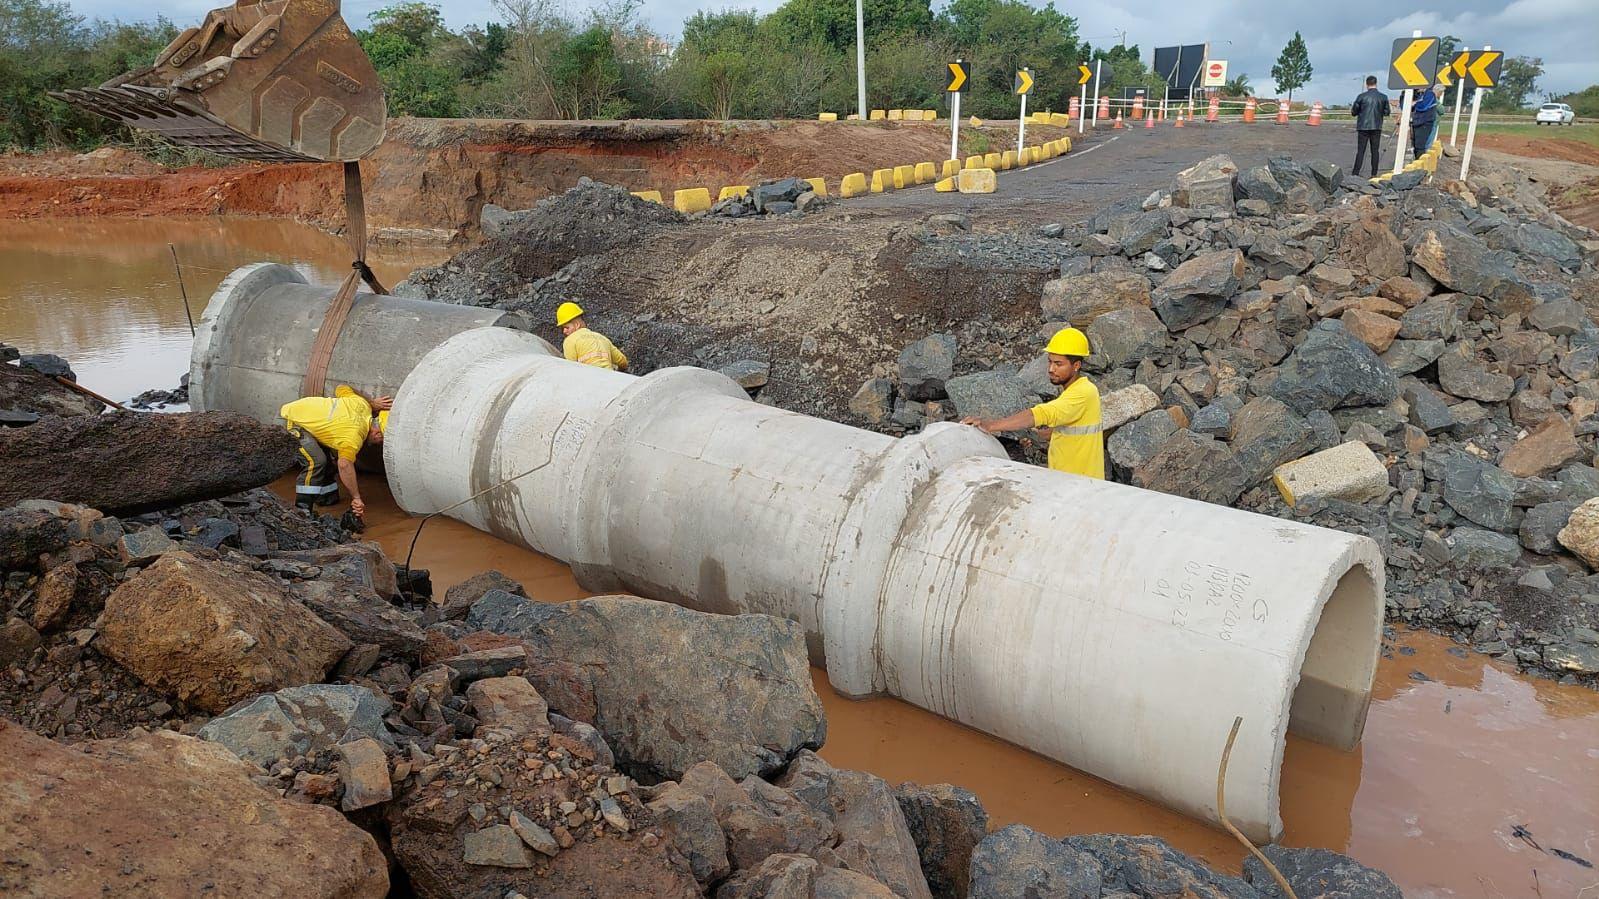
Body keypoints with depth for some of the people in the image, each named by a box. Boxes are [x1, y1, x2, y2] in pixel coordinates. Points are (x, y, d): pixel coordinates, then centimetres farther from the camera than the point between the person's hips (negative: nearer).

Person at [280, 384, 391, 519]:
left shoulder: (362, 404, -7)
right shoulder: (354, 437, -31)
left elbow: (341, 388, 10)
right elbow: (345, 465, -43)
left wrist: (373, 402, 8)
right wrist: (356, 498, -39)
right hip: (288, 421, -10)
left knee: (330, 456, 15)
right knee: (315, 461, -24)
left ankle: (325, 496, 28)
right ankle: (301, 510, -21)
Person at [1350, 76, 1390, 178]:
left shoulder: (1362, 97, -8)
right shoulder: (1383, 97, -1)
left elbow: (1353, 112, -1)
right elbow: (1387, 113, 7)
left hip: (1363, 127, -2)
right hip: (1377, 127, 2)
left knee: (1360, 151, 0)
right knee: (1375, 150, 6)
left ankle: (1355, 174, -4)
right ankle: (1374, 174, 6)